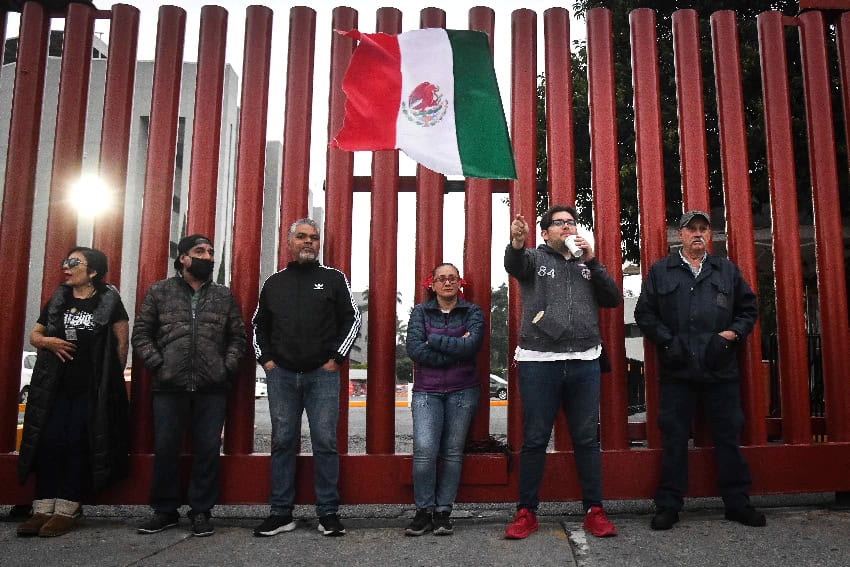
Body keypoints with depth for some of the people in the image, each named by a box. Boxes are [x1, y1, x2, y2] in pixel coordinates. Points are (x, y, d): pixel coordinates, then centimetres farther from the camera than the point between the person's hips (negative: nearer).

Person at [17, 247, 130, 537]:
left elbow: (122, 341, -1)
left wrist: (114, 377, -1)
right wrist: (47, 342, -6)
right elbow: (34, 334, 16)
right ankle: (43, 508, 10)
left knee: (78, 444, -1)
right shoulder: (57, 299, 10)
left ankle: (67, 509, 7)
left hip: (92, 388, -4)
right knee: (49, 442, 1)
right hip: (55, 386, 4)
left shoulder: (109, 300, -3)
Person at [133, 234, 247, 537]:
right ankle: (164, 510, 23)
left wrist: (228, 367, -1)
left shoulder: (224, 296, 11)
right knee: (166, 449, 7)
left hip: (212, 388, 1)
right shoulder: (159, 291, 7)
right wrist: (157, 365, -6)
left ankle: (201, 511, 18)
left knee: (208, 451, 5)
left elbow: (237, 336, 12)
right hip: (169, 387, -1)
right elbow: (141, 333, 5)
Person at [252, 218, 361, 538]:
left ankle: (328, 513, 11)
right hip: (281, 375, 3)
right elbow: (259, 325, 19)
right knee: (283, 442, 8)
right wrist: (264, 358, 8)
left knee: (325, 443, 0)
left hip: (322, 374, -2)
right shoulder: (274, 283, 13)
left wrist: (337, 358, -3)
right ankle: (281, 514, 17)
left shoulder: (333, 279, 4)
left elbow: (352, 319, 3)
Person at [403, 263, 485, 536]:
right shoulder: (420, 312, 6)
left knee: (453, 452, 4)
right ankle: (424, 511, 5)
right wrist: (456, 349, -11)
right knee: (424, 449, -14)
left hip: (462, 391, 1)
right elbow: (414, 349, -9)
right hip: (427, 391, 0)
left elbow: (471, 346, -13)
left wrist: (434, 340, -10)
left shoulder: (472, 312, 5)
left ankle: (443, 511, 18)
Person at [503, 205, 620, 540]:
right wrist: (517, 241, -40)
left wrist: (591, 261, -2)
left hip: (584, 363, 3)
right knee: (534, 440, 4)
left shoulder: (587, 264, 17)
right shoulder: (535, 258, 7)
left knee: (587, 439, 8)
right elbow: (514, 265, -17)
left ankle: (594, 510, 19)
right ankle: (526, 512, 15)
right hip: (539, 362, -3)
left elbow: (613, 299, 7)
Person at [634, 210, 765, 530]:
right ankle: (668, 506, 13)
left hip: (721, 370, 2)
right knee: (674, 439, 4)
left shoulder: (727, 270, 14)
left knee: (729, 437, 9)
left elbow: (748, 308, 15)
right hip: (676, 370, -2)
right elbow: (644, 314, 4)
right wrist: (667, 340, -8)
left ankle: (737, 503, 24)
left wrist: (733, 333, -2)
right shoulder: (660, 271, 8)